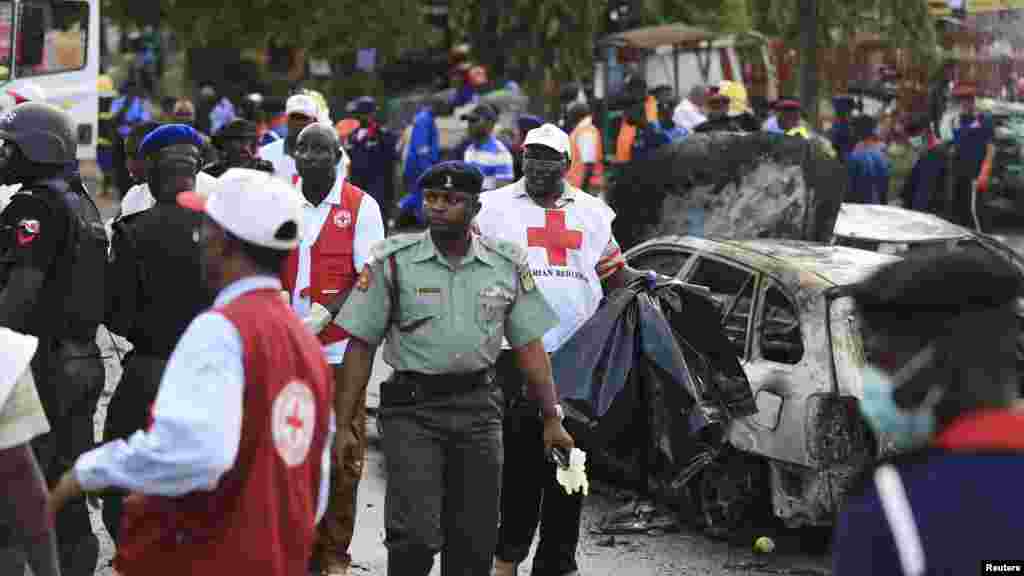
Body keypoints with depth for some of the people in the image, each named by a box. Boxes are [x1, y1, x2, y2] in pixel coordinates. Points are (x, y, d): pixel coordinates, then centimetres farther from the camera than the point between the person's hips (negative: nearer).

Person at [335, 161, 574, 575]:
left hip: (478, 408, 3)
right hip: (412, 408, -3)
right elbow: (361, 345, -3)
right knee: (415, 536, -13)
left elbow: (530, 345, 10)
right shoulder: (393, 260, -3)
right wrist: (343, 426, -8)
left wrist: (552, 419, 5)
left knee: (475, 541, 6)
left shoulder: (508, 264, 5)